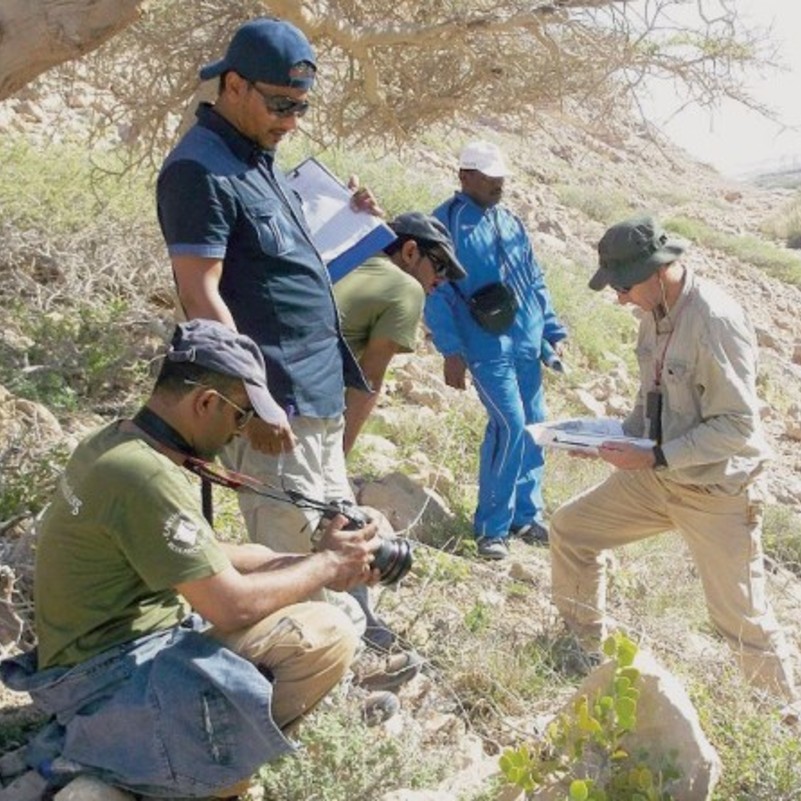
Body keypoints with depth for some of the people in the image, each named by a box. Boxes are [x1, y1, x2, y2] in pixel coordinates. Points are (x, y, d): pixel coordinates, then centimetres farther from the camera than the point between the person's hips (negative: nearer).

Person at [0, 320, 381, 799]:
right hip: (112, 672, -10)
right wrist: (327, 565, -7)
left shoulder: (118, 441, 5)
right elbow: (233, 606, -23)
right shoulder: (145, 476, -26)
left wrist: (312, 564, 3)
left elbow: (209, 556, 13)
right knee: (326, 638, -20)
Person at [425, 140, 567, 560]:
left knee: (533, 426, 9)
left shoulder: (511, 222, 14)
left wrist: (553, 332, 16)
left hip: (528, 343, 7)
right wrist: (451, 351, -16)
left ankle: (526, 515, 24)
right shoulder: (444, 223, -6)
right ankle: (491, 526, 0)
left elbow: (535, 282, 20)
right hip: (486, 346, -7)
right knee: (509, 425, -14)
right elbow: (436, 293, -10)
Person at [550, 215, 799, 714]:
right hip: (658, 480, 8)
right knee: (570, 529, 10)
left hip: (717, 494, -8)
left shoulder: (717, 321, -25)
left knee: (743, 620, 2)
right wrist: (620, 437, -2)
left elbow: (738, 426, -25)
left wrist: (653, 457, -26)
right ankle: (587, 644, 30)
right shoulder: (656, 313, 0)